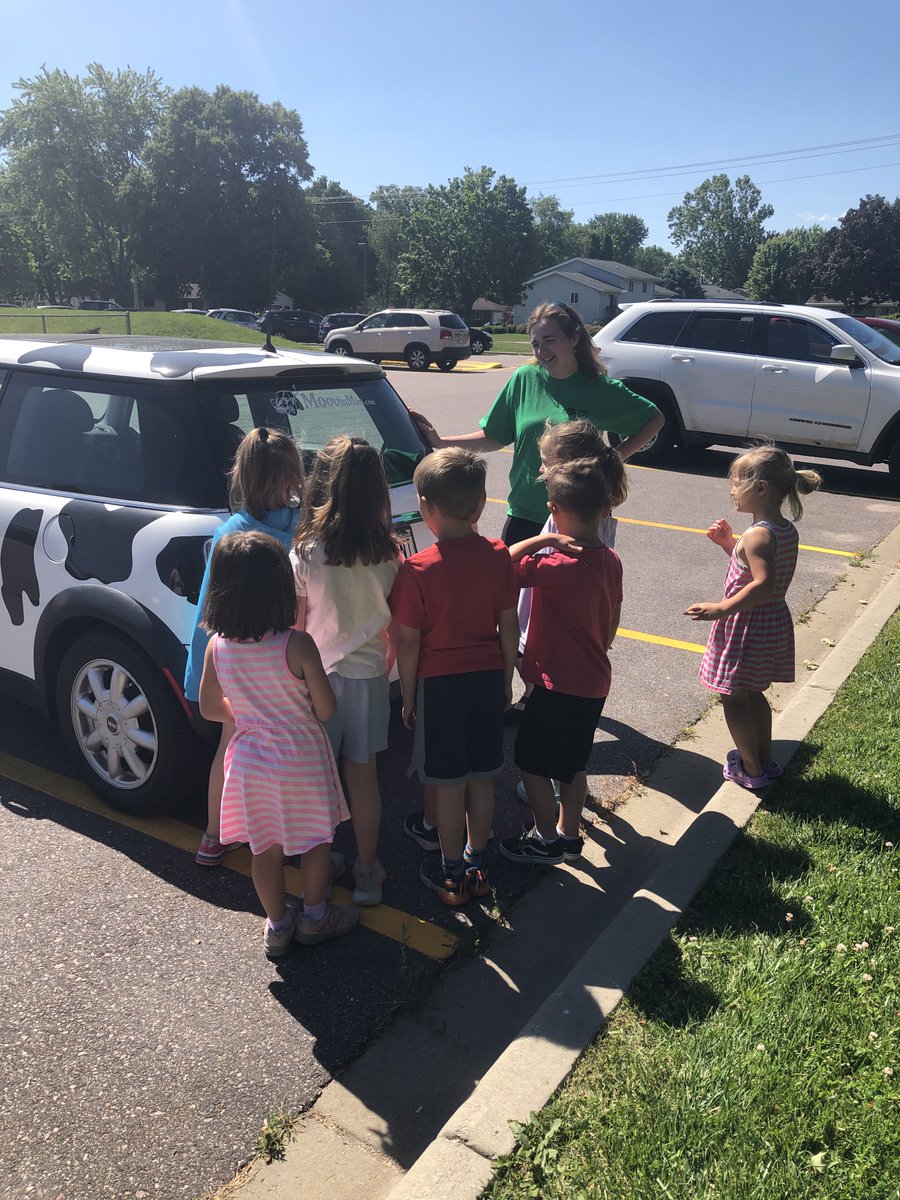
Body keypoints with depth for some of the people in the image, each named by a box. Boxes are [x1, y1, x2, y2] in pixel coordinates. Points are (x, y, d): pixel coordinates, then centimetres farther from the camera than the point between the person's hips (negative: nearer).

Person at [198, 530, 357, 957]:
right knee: (316, 839, 19)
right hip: (301, 758, -4)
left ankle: (277, 924, 35)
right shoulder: (296, 644, -23)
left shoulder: (217, 647, -10)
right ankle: (315, 916, 35)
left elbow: (209, 708, 2)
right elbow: (325, 708, -17)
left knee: (266, 847, 20)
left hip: (251, 758, 4)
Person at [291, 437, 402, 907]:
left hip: (317, 677, -2)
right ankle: (367, 871, 27)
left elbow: (293, 628, -9)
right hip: (368, 675, 2)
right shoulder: (389, 555, -11)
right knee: (362, 774, 15)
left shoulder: (305, 556, -17)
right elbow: (397, 626, -3)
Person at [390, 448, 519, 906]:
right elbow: (509, 627, 1)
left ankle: (451, 874, 25)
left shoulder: (418, 569, -18)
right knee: (482, 776, 16)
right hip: (488, 676, 4)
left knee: (449, 783, 9)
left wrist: (408, 697, 1)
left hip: (440, 682, -4)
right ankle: (476, 863, 32)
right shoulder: (499, 556, -6)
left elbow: (408, 644, -12)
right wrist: (506, 679, 14)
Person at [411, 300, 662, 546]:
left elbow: (655, 418, 9)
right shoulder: (525, 379, 1)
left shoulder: (602, 390, -3)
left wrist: (618, 456, -3)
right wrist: (440, 442, -2)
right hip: (524, 516, 1)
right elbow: (493, 437, 7)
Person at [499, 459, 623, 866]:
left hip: (558, 683, -8)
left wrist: (543, 539, -22)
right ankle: (569, 833, 36)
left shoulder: (559, 567, -25)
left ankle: (546, 841, 22)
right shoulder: (610, 560, 0)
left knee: (531, 761, 10)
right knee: (573, 762, 22)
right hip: (594, 681, 8)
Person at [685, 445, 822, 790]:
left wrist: (722, 608, -30)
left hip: (746, 626, -9)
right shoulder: (788, 531, 5)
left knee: (733, 697, 7)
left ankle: (752, 770, 17)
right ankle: (765, 759, 35)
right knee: (752, 694, 23)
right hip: (774, 622, 9)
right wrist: (728, 544, 9)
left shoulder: (757, 535, -24)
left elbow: (763, 584, -34)